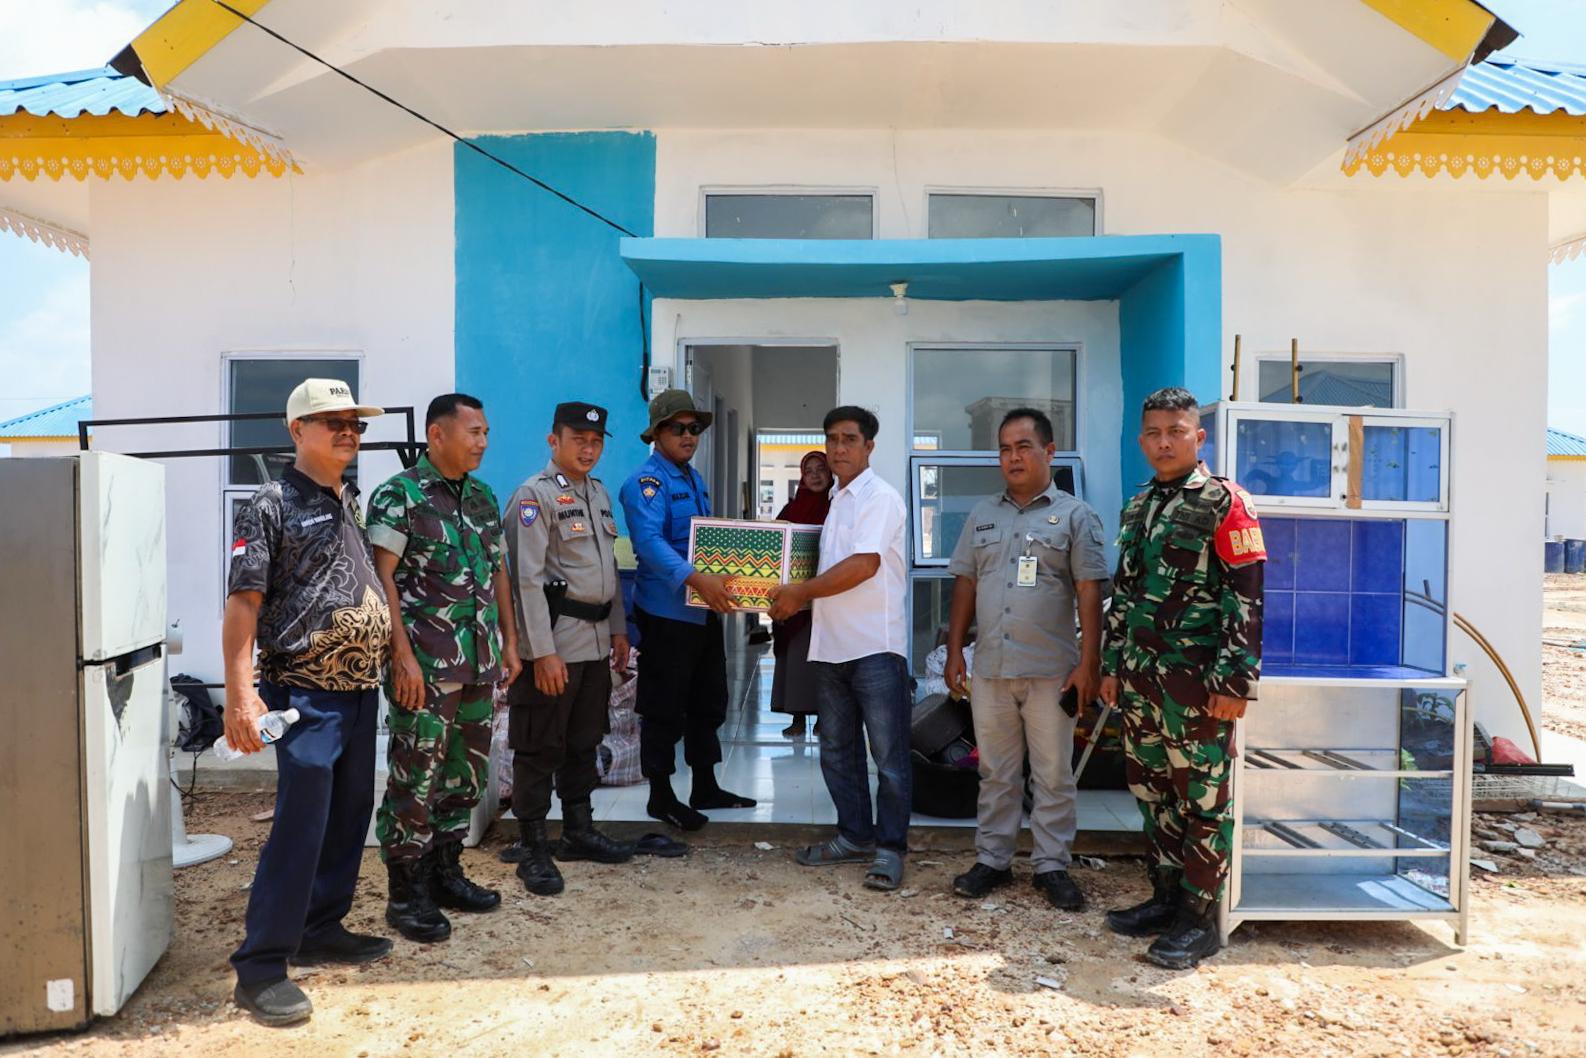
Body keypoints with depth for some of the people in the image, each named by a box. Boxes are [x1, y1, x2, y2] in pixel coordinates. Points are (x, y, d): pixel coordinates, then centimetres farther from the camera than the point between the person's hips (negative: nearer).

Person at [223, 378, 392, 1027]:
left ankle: (321, 931, 29)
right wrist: (239, 694, -19)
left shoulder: (354, 503, 14)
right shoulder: (272, 505, -7)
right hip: (306, 694, -7)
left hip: (361, 691, 7)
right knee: (299, 827, -6)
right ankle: (260, 967, 6)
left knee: (349, 817, 14)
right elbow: (243, 603, -12)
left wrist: (398, 657, 14)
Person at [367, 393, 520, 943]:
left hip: (481, 665, 7)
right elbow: (382, 577, -12)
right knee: (415, 779, 0)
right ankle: (406, 892, 13)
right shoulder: (399, 495, -6)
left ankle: (445, 871, 29)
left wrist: (509, 641, 15)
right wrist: (402, 655, -17)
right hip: (426, 668, -7)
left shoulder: (484, 497, 14)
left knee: (466, 774, 14)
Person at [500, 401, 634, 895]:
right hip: (554, 640, -8)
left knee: (584, 743, 17)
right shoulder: (534, 496, -10)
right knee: (540, 747, 2)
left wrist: (619, 629, 16)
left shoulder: (600, 494, 15)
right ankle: (531, 846, 14)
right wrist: (543, 652, -21)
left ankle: (578, 831, 30)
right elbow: (528, 579, -16)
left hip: (596, 640, 8)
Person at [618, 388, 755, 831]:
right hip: (667, 614, -9)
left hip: (706, 610, 9)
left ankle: (705, 788, 30)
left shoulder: (694, 479, 15)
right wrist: (695, 578, -38)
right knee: (664, 709, 3)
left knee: (708, 703, 16)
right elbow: (650, 542, -27)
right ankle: (661, 796, 17)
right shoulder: (646, 481, -13)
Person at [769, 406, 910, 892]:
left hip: (876, 647, -9)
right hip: (832, 646, 9)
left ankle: (890, 848, 11)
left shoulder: (881, 497, -9)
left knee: (889, 755, 1)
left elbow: (863, 565, -19)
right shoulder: (838, 501, 18)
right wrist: (798, 596, 7)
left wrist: (801, 591, -13)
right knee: (837, 751, 15)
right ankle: (855, 836, 28)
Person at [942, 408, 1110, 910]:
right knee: (996, 773, 12)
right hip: (990, 669, 3)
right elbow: (965, 586, 12)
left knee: (1053, 775, 6)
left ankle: (1051, 865, 19)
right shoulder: (983, 515, 12)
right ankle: (992, 860, 23)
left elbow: (1089, 593, -4)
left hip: (1051, 671, -3)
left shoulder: (1075, 516, 1)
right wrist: (954, 653, 7)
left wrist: (1089, 664, -10)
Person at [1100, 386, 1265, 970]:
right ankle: (1167, 896, 29)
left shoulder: (1225, 503, -7)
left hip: (1197, 681, -7)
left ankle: (1200, 918, 14)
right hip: (1141, 679, 7)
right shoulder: (1136, 509, 14)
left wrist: (1235, 681, -16)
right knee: (1152, 793, 14)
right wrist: (1112, 666, 16)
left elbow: (1248, 597, -12)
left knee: (1202, 801, 2)